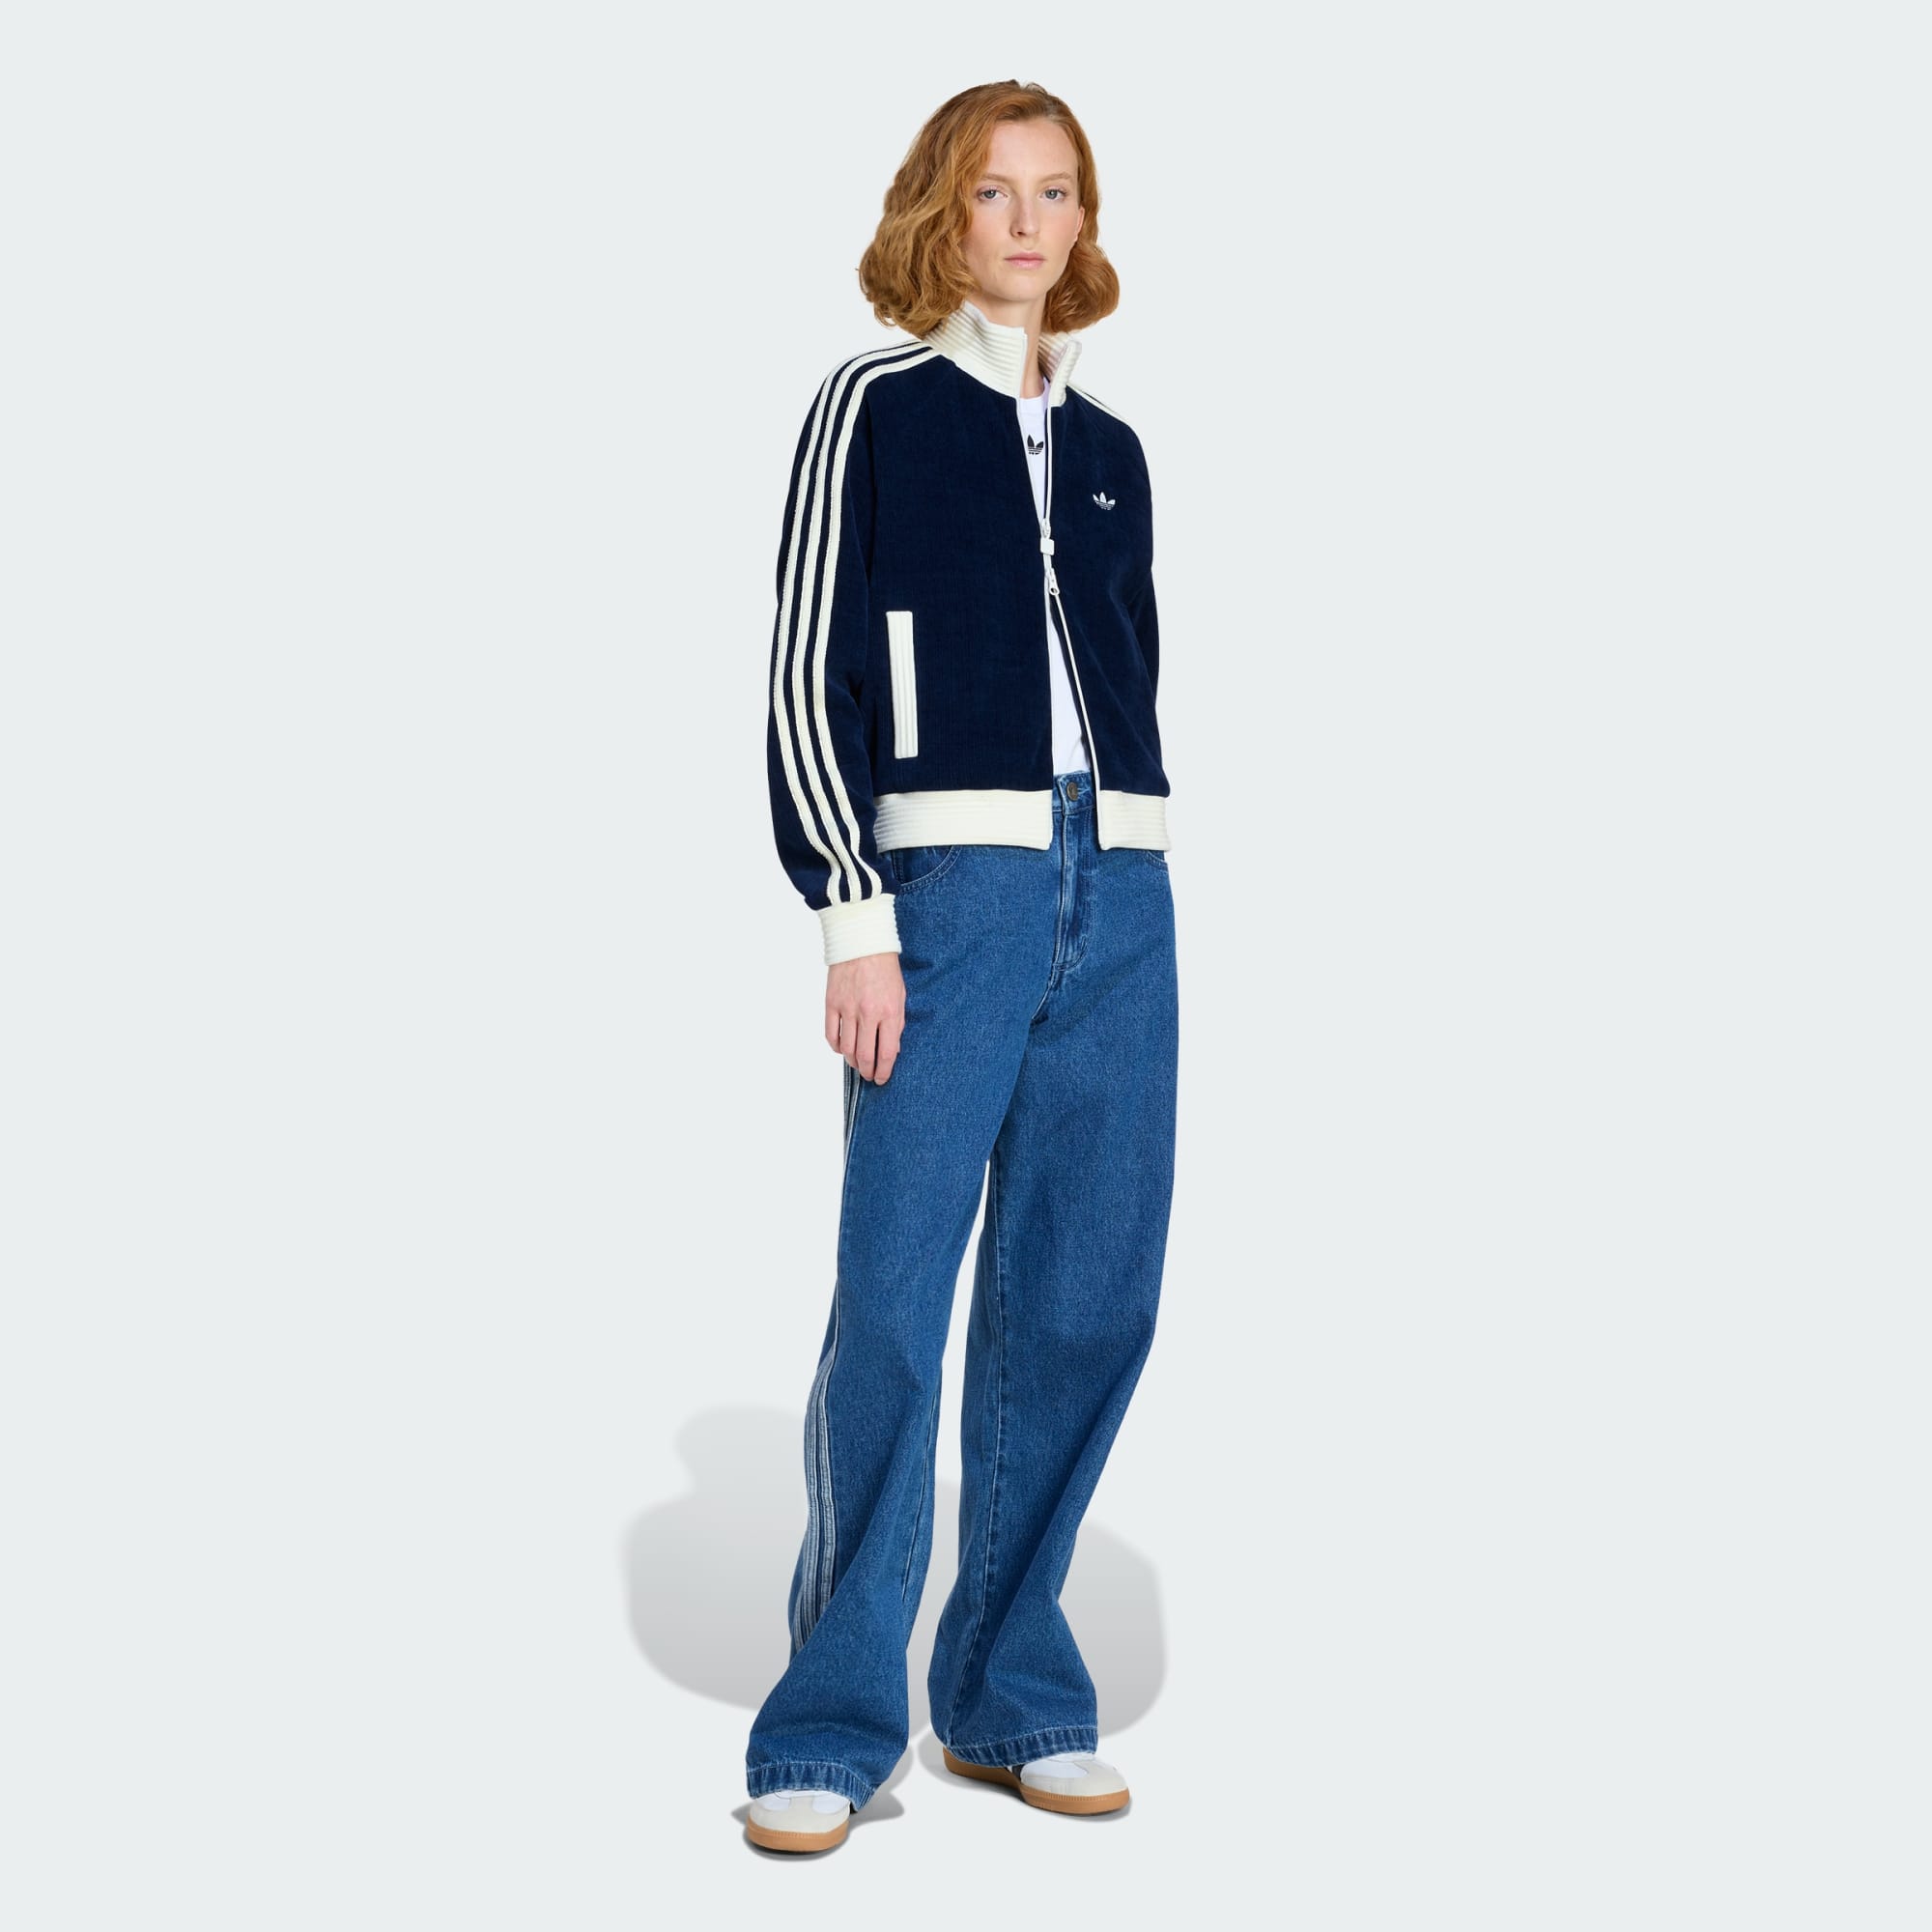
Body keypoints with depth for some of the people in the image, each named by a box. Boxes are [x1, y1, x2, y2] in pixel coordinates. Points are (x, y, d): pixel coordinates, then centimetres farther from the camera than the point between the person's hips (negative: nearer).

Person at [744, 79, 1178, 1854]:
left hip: (1116, 899, 5)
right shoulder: (877, 407, 4)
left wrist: (1121, 893, 16)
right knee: (893, 1305, -10)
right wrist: (854, 912, -11)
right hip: (947, 886, -5)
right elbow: (807, 669, -2)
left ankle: (1010, 1697, 17)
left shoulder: (1110, 446, 18)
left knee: (1089, 1304, 4)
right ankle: (832, 1725, 1)